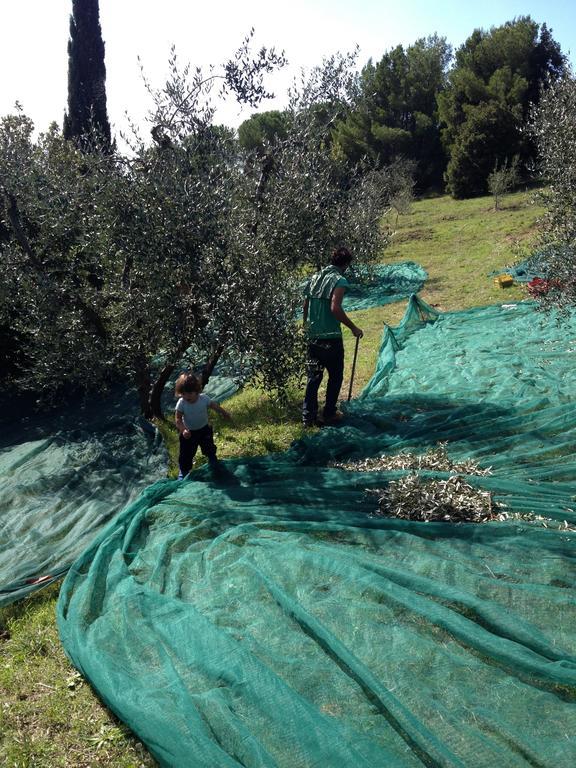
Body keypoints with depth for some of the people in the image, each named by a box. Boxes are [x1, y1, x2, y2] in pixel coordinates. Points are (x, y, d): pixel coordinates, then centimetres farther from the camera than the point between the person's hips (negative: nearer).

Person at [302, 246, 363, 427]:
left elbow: (305, 305, 15)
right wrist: (353, 328, -15)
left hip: (313, 336, 6)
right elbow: (335, 308, -24)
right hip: (331, 338, -6)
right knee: (335, 376, 11)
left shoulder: (315, 277, 10)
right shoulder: (339, 280, -12)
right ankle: (329, 414, 17)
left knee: (313, 376, 12)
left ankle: (308, 417, 13)